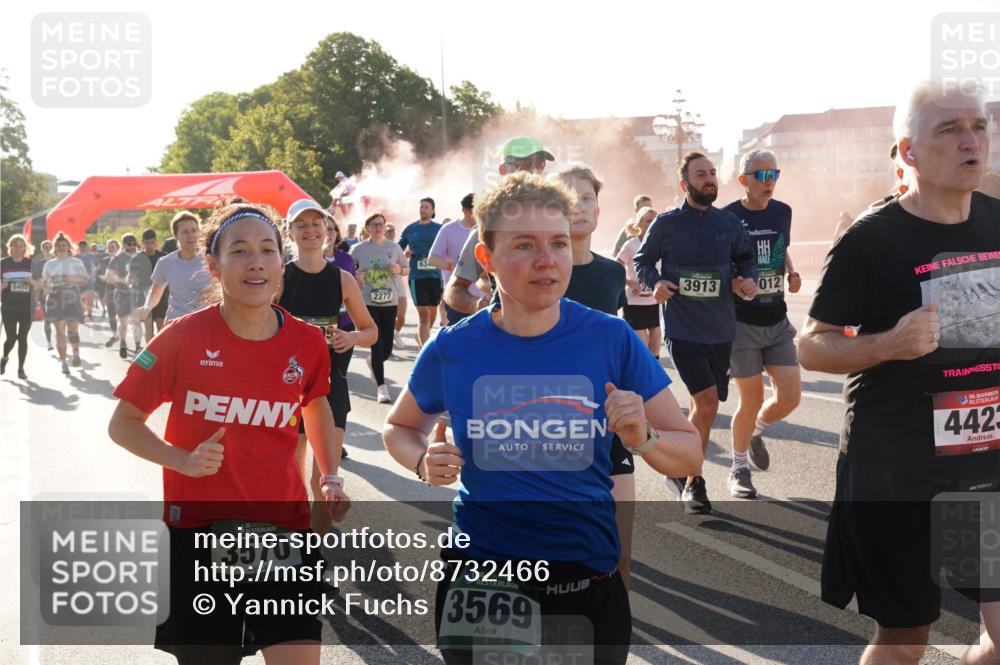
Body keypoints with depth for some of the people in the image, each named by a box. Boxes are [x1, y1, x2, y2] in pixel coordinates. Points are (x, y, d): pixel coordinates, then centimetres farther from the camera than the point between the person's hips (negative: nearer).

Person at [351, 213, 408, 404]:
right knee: (377, 344, -11)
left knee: (388, 346, 5)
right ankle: (381, 387, -7)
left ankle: (373, 363, 40)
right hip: (368, 302, -3)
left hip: (389, 302, 3)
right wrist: (357, 278, -12)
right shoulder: (358, 249, 0)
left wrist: (399, 269, -8)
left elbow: (406, 269, 14)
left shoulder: (393, 247, 5)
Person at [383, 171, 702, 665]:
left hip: (589, 582, 1)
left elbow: (690, 454, -2)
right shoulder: (452, 350, -7)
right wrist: (424, 461, -10)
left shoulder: (612, 340, -8)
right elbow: (400, 428, 11)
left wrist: (643, 438, -22)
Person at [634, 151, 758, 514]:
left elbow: (745, 257, 20)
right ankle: (692, 480, 2)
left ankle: (687, 473, 30)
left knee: (705, 405, 10)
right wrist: (655, 282, -12)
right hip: (682, 329, -4)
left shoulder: (729, 222, 6)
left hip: (721, 330, 4)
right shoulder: (666, 224, -3)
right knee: (706, 402, -16)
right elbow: (642, 260, 8)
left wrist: (748, 279, 0)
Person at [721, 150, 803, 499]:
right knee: (751, 399, 0)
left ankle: (756, 430, 31)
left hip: (777, 321, 5)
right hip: (742, 322, -5)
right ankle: (739, 468, 20)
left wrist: (791, 273, 5)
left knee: (790, 396, -1)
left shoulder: (782, 212, 6)